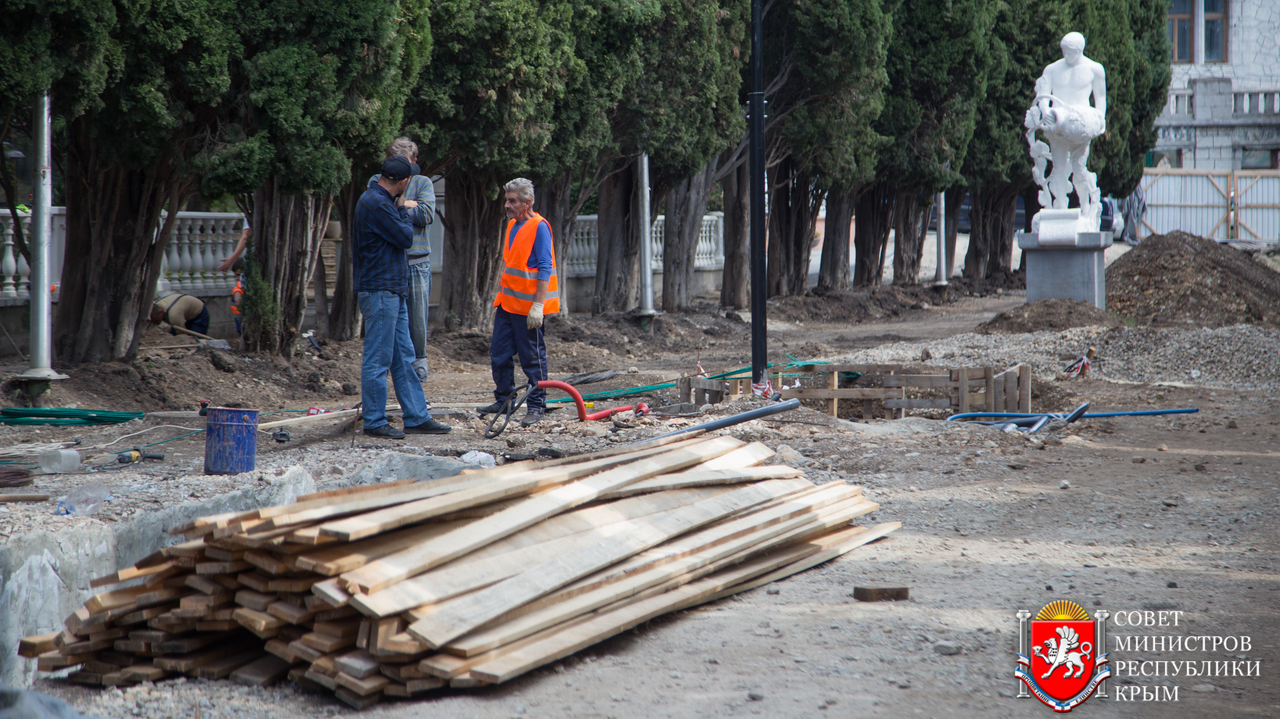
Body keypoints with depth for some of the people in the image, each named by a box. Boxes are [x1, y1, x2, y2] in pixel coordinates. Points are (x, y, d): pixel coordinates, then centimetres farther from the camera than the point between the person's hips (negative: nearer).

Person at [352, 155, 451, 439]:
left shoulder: (380, 201, 16)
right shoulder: (376, 203, -17)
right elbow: (405, 238, -13)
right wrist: (404, 212, 0)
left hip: (393, 292, 11)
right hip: (379, 290, -11)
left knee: (403, 358, 12)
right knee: (377, 359, -4)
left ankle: (417, 418, 15)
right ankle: (374, 421, 1)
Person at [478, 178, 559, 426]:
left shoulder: (539, 227, -13)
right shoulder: (512, 225, 13)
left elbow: (545, 269, -17)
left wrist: (538, 305, -22)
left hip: (528, 306, -8)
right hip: (507, 303, 8)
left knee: (532, 358, -1)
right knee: (499, 355, 10)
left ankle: (537, 406, 7)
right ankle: (504, 399, 22)